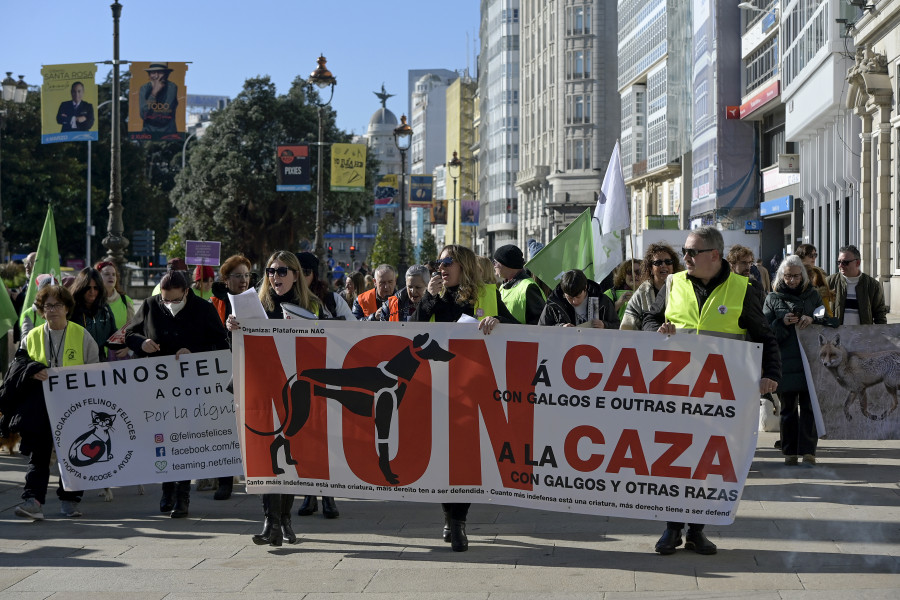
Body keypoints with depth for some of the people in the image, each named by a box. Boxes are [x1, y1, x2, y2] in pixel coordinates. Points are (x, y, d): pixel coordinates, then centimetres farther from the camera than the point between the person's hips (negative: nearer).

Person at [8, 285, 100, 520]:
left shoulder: (82, 336, 5)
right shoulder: (32, 337, 11)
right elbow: (18, 367, 8)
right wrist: (33, 371, -12)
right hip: (39, 410, 1)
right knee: (38, 455, -5)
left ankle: (69, 500, 15)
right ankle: (33, 500, -12)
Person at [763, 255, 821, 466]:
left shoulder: (813, 295, 12)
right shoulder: (773, 298, 9)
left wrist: (812, 319, -9)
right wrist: (782, 323, -13)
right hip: (785, 361, 0)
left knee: (808, 406, -7)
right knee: (788, 407, 5)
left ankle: (808, 451, -6)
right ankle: (790, 451, 11)